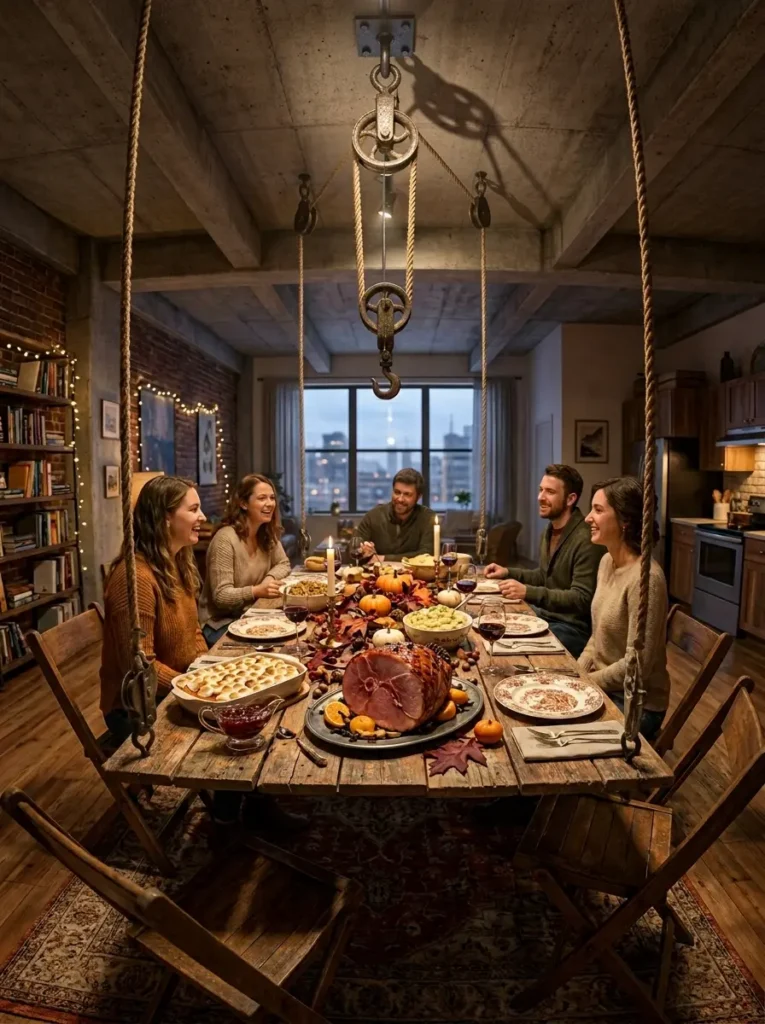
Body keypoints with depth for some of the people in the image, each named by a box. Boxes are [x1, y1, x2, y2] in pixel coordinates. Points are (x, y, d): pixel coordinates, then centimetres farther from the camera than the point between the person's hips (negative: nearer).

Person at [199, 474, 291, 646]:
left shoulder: (267, 534, 1)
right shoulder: (225, 539, -21)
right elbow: (221, 596, -21)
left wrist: (270, 578, -13)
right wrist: (256, 591, -37)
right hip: (220, 623, -7)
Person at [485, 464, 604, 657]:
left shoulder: (586, 540, -22)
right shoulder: (550, 531, 8)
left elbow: (582, 600, -26)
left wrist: (528, 592, -35)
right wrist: (508, 572, 7)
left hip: (574, 627, -9)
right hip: (544, 614, 9)